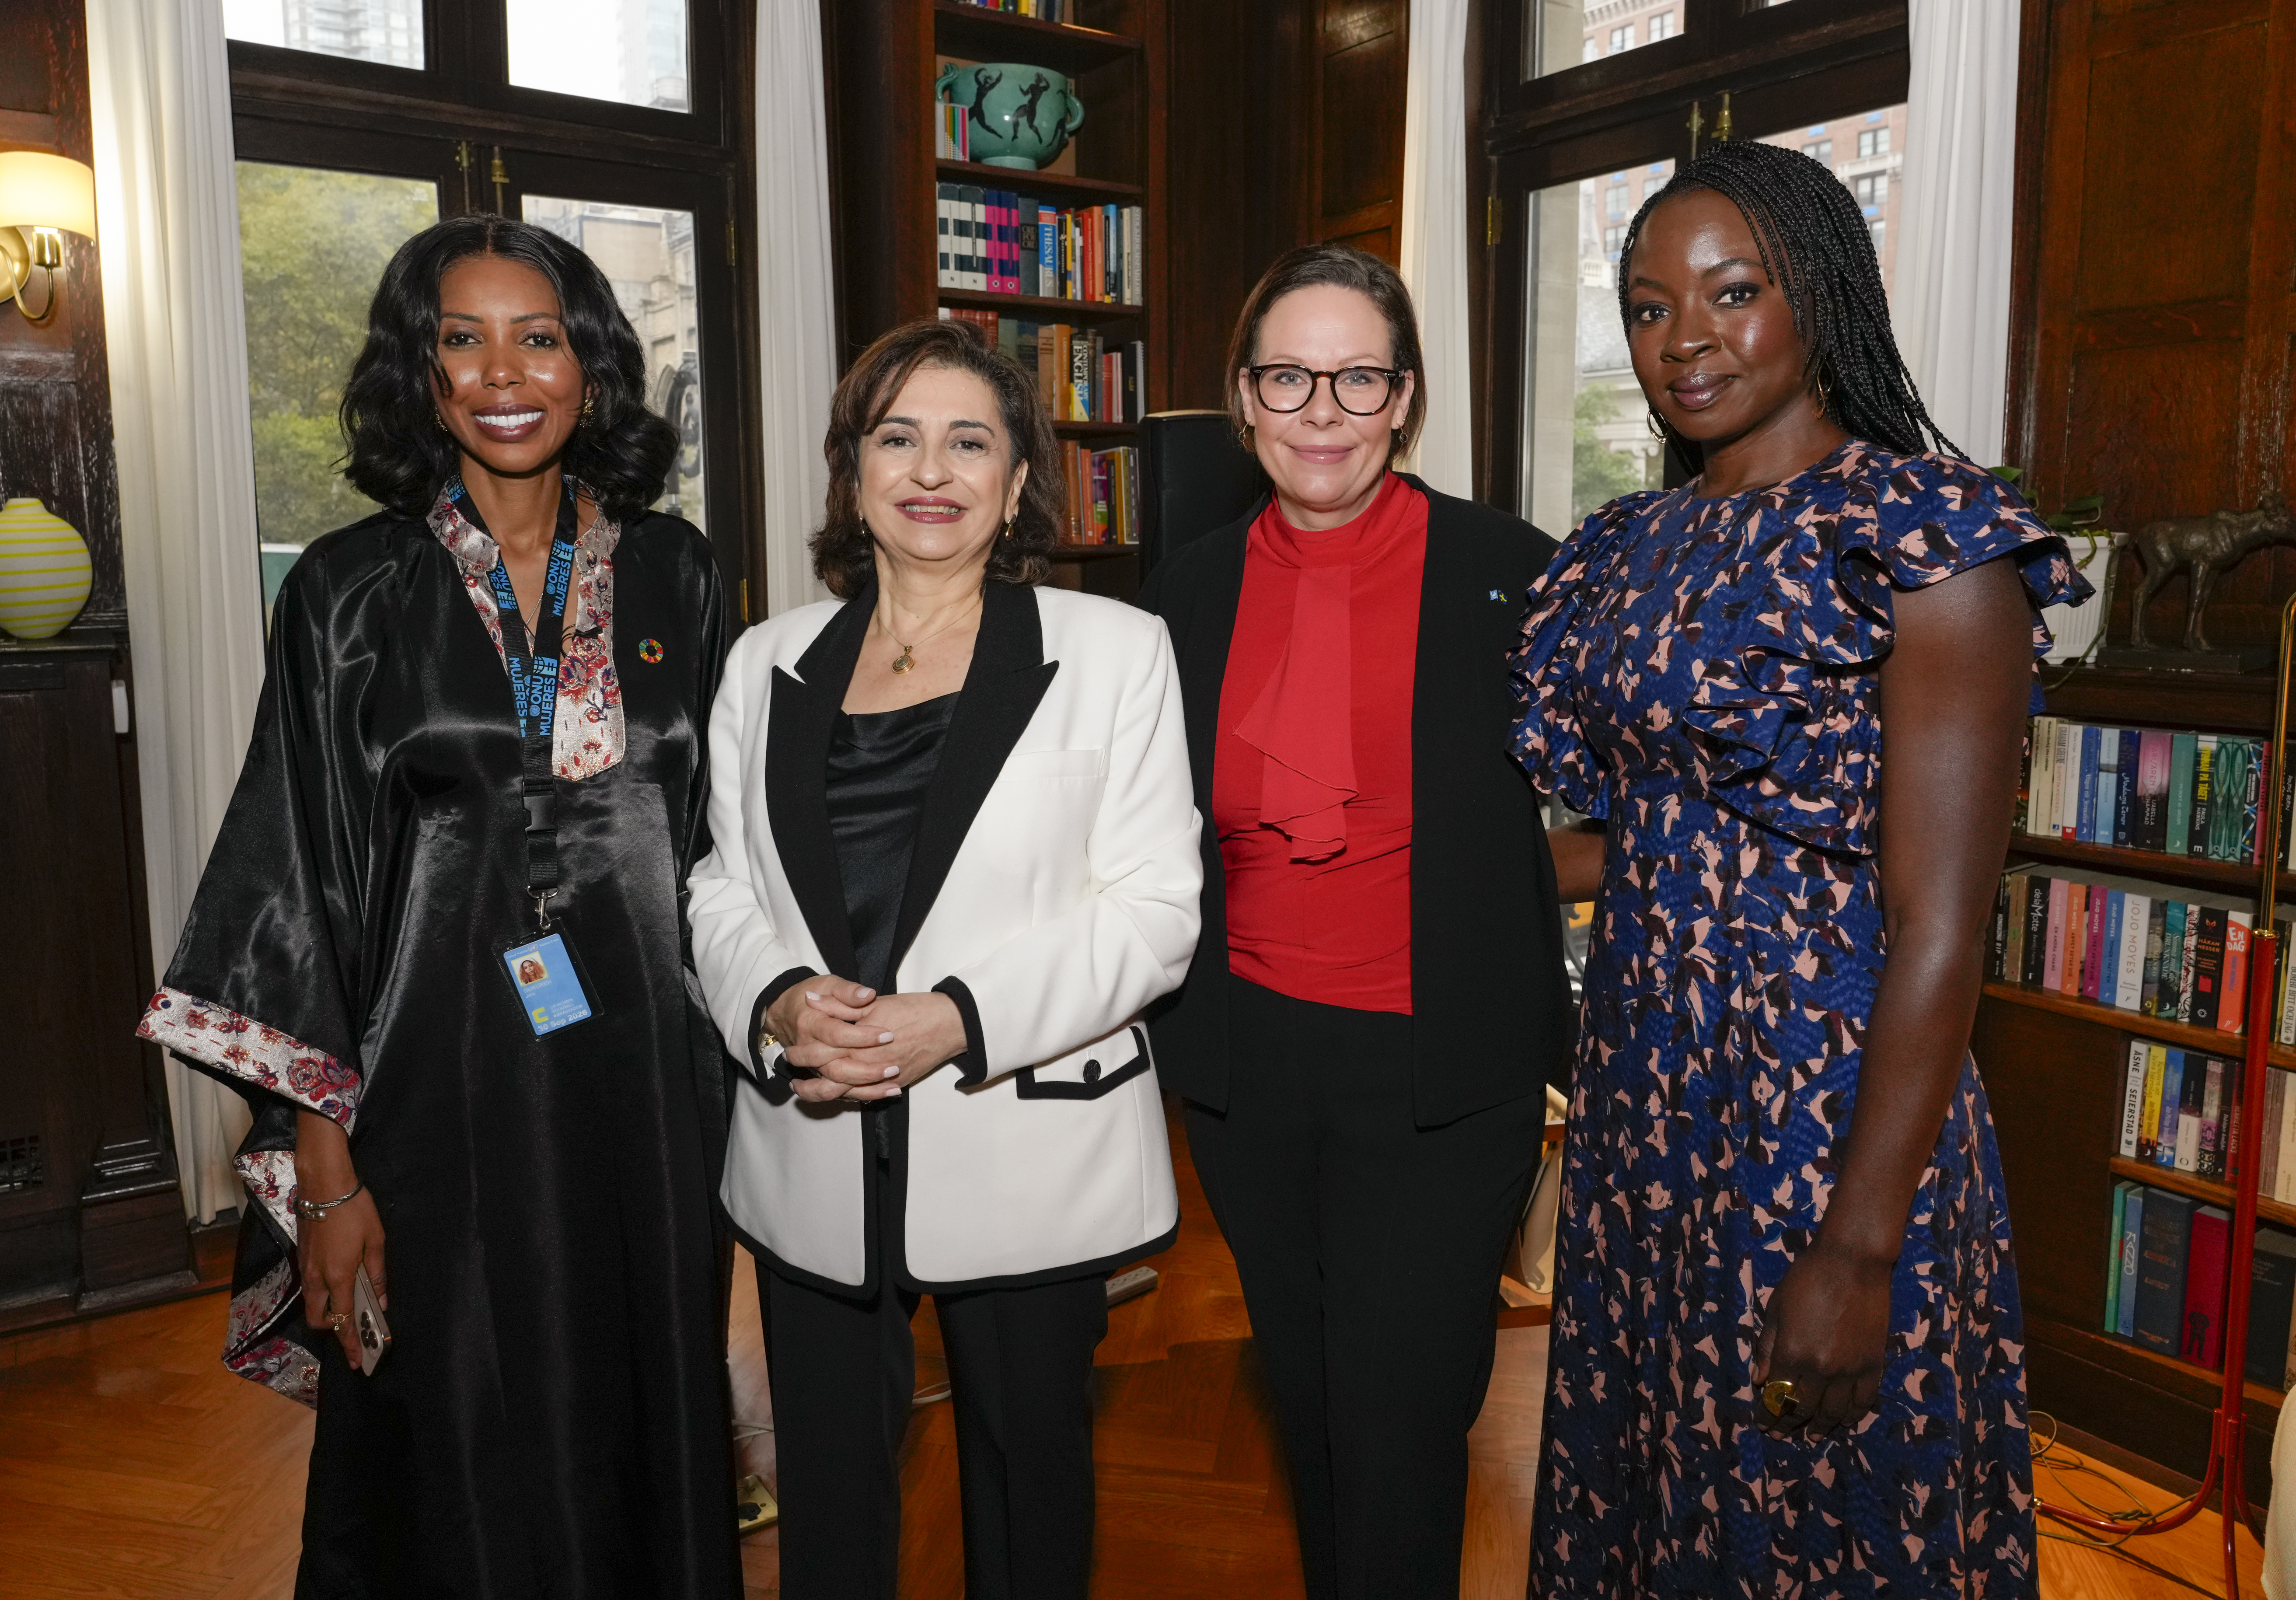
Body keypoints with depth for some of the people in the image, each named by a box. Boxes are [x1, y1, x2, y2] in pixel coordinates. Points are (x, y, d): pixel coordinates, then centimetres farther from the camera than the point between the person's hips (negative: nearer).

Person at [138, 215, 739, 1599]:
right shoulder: (352, 591, -3)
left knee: (647, 1429, 16)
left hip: (646, 1075, 2)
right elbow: (302, 880, -3)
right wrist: (324, 1165, -6)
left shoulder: (673, 574, 3)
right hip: (439, 1082, -1)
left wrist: (737, 1064, 5)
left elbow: (720, 833, 8)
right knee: (463, 1474, 12)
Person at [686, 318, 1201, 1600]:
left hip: (1030, 1157, -2)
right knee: (827, 1472, 18)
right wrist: (777, 1002, -12)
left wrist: (960, 1017, -20)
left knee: (1030, 1459, 18)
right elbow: (721, 888, 9)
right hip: (812, 1153, 3)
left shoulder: (1114, 650, -4)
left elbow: (1153, 908, -9)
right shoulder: (770, 664, 7)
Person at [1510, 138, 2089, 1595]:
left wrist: (1858, 1254, -20)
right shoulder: (1639, 545, 7)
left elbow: (1938, 937, -18)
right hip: (1644, 1088, 7)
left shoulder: (1926, 537, -14)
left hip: (1824, 1110, -6)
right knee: (1642, 1482, 21)